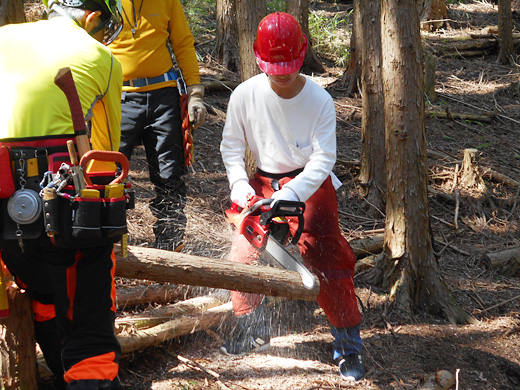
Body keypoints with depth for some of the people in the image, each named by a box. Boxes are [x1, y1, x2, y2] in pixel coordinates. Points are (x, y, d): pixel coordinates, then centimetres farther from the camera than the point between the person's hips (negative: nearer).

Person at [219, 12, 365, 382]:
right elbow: (232, 147, -1)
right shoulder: (245, 95, -12)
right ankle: (254, 330, 25)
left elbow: (323, 158, -20)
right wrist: (240, 188, -15)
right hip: (263, 182, 3)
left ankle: (349, 347, 0)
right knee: (243, 254, 1)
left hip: (310, 184, -3)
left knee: (327, 259, -12)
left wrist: (290, 195, -31)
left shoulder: (320, 100, -18)